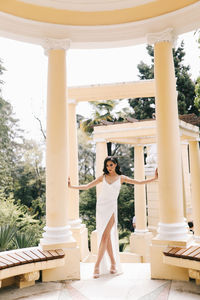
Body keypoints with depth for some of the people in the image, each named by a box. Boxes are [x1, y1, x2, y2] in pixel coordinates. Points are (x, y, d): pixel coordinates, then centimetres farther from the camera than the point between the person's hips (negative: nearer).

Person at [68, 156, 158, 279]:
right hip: (100, 207, 2)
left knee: (105, 237, -11)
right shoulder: (103, 177, 10)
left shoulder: (121, 178, 7)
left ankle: (97, 266, -8)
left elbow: (139, 182, 8)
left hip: (111, 208, -2)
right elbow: (87, 186, 10)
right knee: (107, 237, 4)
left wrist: (154, 178, 2)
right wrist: (71, 186, 3)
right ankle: (113, 263, 16)